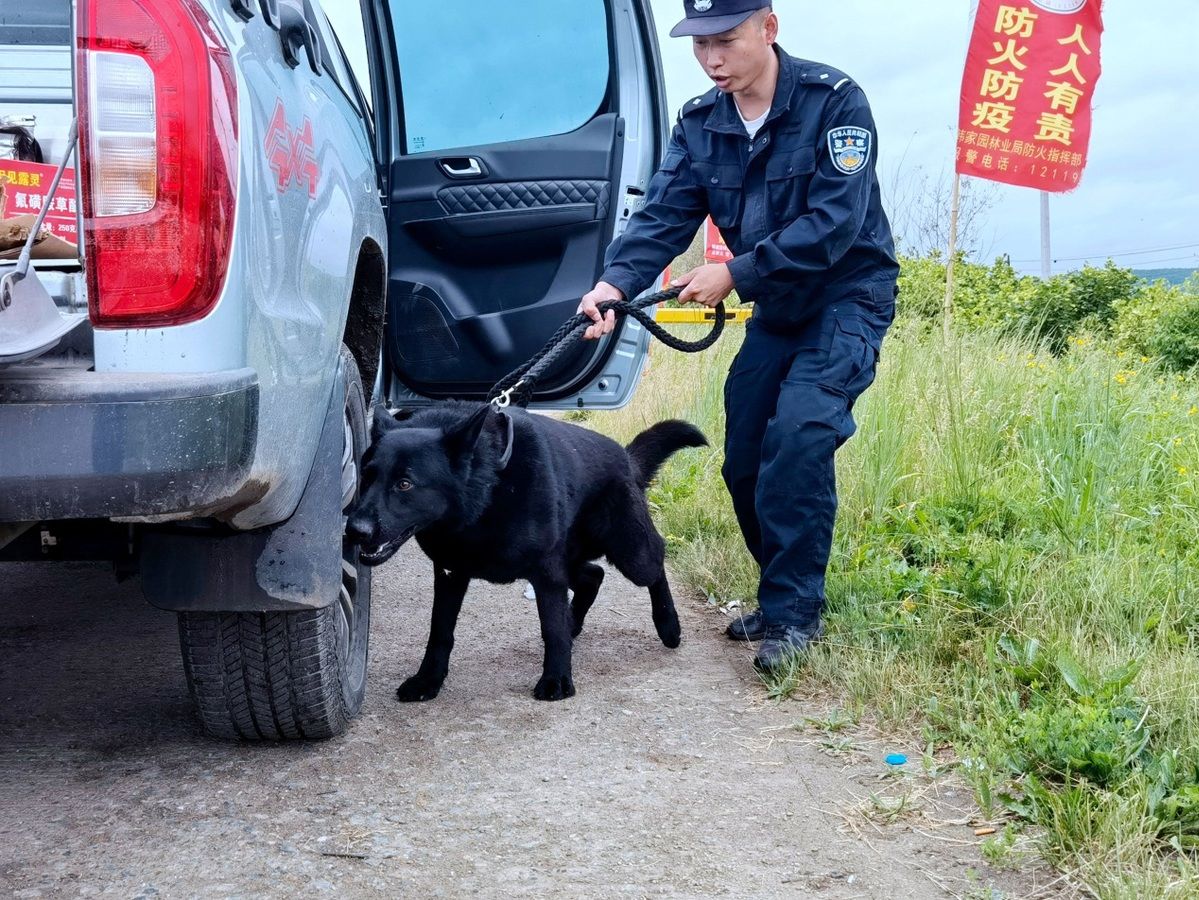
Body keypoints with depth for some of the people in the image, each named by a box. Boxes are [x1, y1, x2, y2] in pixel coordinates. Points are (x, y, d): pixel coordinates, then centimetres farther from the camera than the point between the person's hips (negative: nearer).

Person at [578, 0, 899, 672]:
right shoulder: (700, 123, -2)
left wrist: (735, 274, -29)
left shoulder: (834, 101, -19)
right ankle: (785, 597, 23)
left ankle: (794, 613, -14)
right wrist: (616, 283, -31)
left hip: (849, 296, -6)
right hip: (777, 308, 7)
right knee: (745, 458, 5)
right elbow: (663, 217, -12)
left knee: (799, 432, -25)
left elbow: (834, 222, -26)